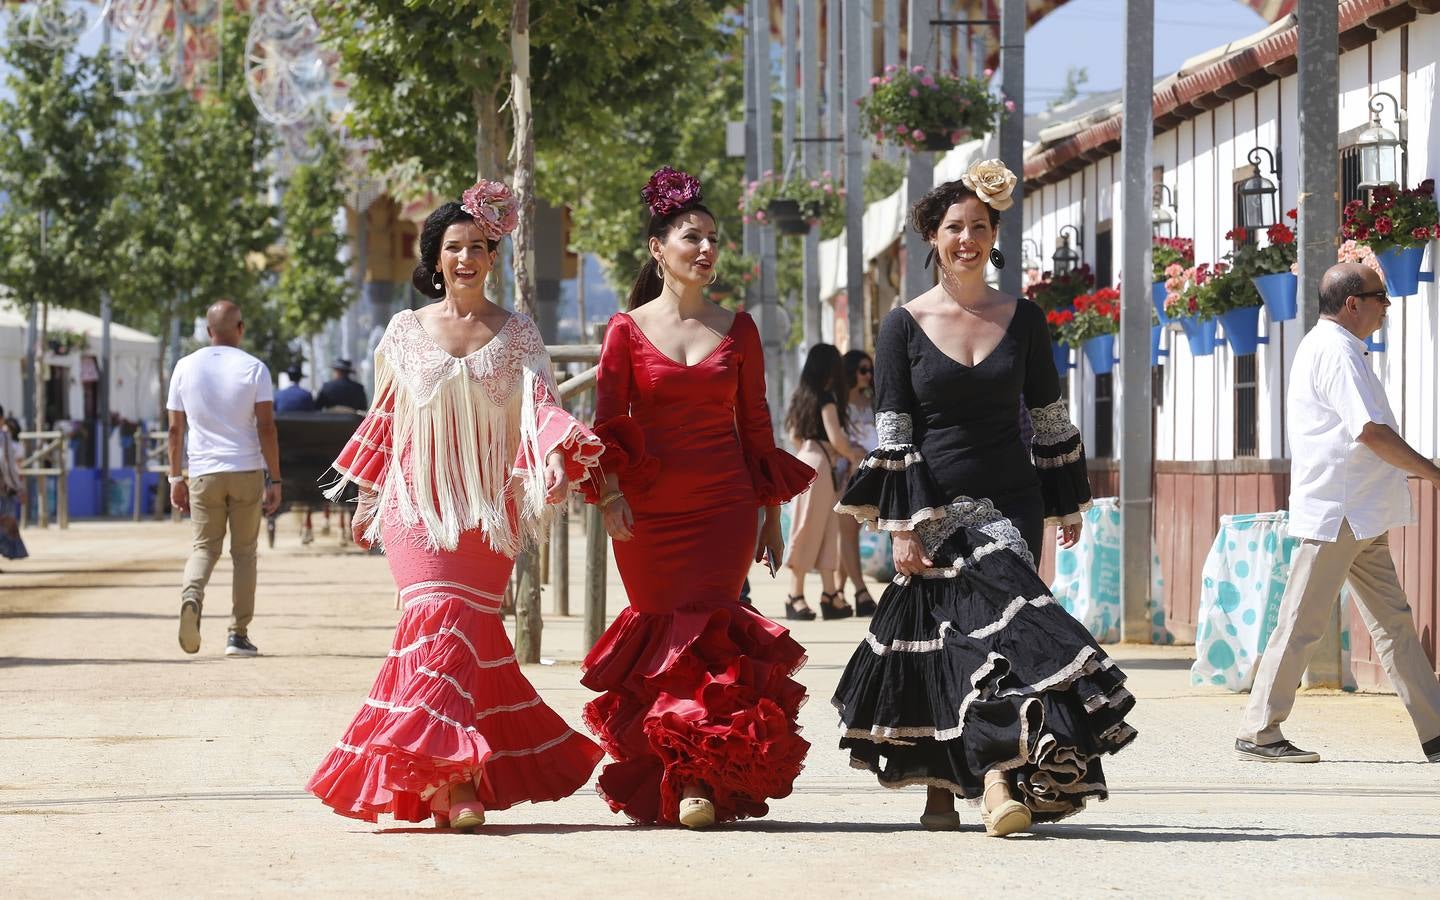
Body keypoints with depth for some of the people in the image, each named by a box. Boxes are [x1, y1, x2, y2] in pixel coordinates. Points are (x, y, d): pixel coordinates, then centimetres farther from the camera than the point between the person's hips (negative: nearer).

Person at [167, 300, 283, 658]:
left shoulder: (186, 367, 4)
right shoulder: (253, 369, -3)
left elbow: (176, 429, 6)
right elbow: (266, 427, -8)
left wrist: (175, 477, 13)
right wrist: (275, 480, -4)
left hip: (203, 474, 1)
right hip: (247, 471, -1)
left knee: (205, 546, 9)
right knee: (244, 551, 9)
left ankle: (192, 595, -23)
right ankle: (239, 635, 7)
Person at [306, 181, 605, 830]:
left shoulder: (517, 335, 7)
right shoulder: (406, 331, 9)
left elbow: (540, 409, -6)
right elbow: (386, 419, 17)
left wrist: (557, 458, -27)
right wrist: (366, 498, 20)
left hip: (488, 506, 0)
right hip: (418, 502, 0)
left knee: (468, 631, -2)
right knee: (440, 620, -15)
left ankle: (447, 778, 4)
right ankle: (449, 779, -18)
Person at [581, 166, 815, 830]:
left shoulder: (737, 330, 10)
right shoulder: (627, 329, 4)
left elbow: (755, 425, 13)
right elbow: (608, 422, 0)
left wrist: (771, 513, 12)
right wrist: (611, 494, -14)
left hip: (724, 507, 0)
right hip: (648, 511, 0)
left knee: (705, 635, -10)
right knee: (662, 634, 1)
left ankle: (699, 782, -15)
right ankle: (671, 778, 9)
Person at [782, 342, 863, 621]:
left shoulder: (802, 397, 15)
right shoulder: (826, 398, -10)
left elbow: (794, 437, 19)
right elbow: (836, 437, -16)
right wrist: (854, 456, 0)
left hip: (804, 460, 8)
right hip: (820, 464, -8)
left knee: (827, 529, 9)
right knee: (809, 529, -5)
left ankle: (829, 593, 7)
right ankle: (796, 595, -4)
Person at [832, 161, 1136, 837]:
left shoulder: (1022, 321, 6)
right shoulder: (904, 325, 0)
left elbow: (1051, 420, 12)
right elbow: (892, 434, -3)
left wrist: (1067, 504, 11)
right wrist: (900, 527, -9)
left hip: (1008, 502, 1)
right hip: (934, 506, -1)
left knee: (987, 628, -11)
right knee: (935, 640, -6)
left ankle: (997, 774, -11)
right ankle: (938, 789, -3)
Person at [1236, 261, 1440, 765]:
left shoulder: (1326, 346, 19)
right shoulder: (1335, 350, -15)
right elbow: (1372, 431, -22)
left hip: (1359, 516, 11)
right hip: (1336, 514, -11)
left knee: (1393, 620, 8)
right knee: (1302, 624, -5)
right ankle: (1258, 733, 1)